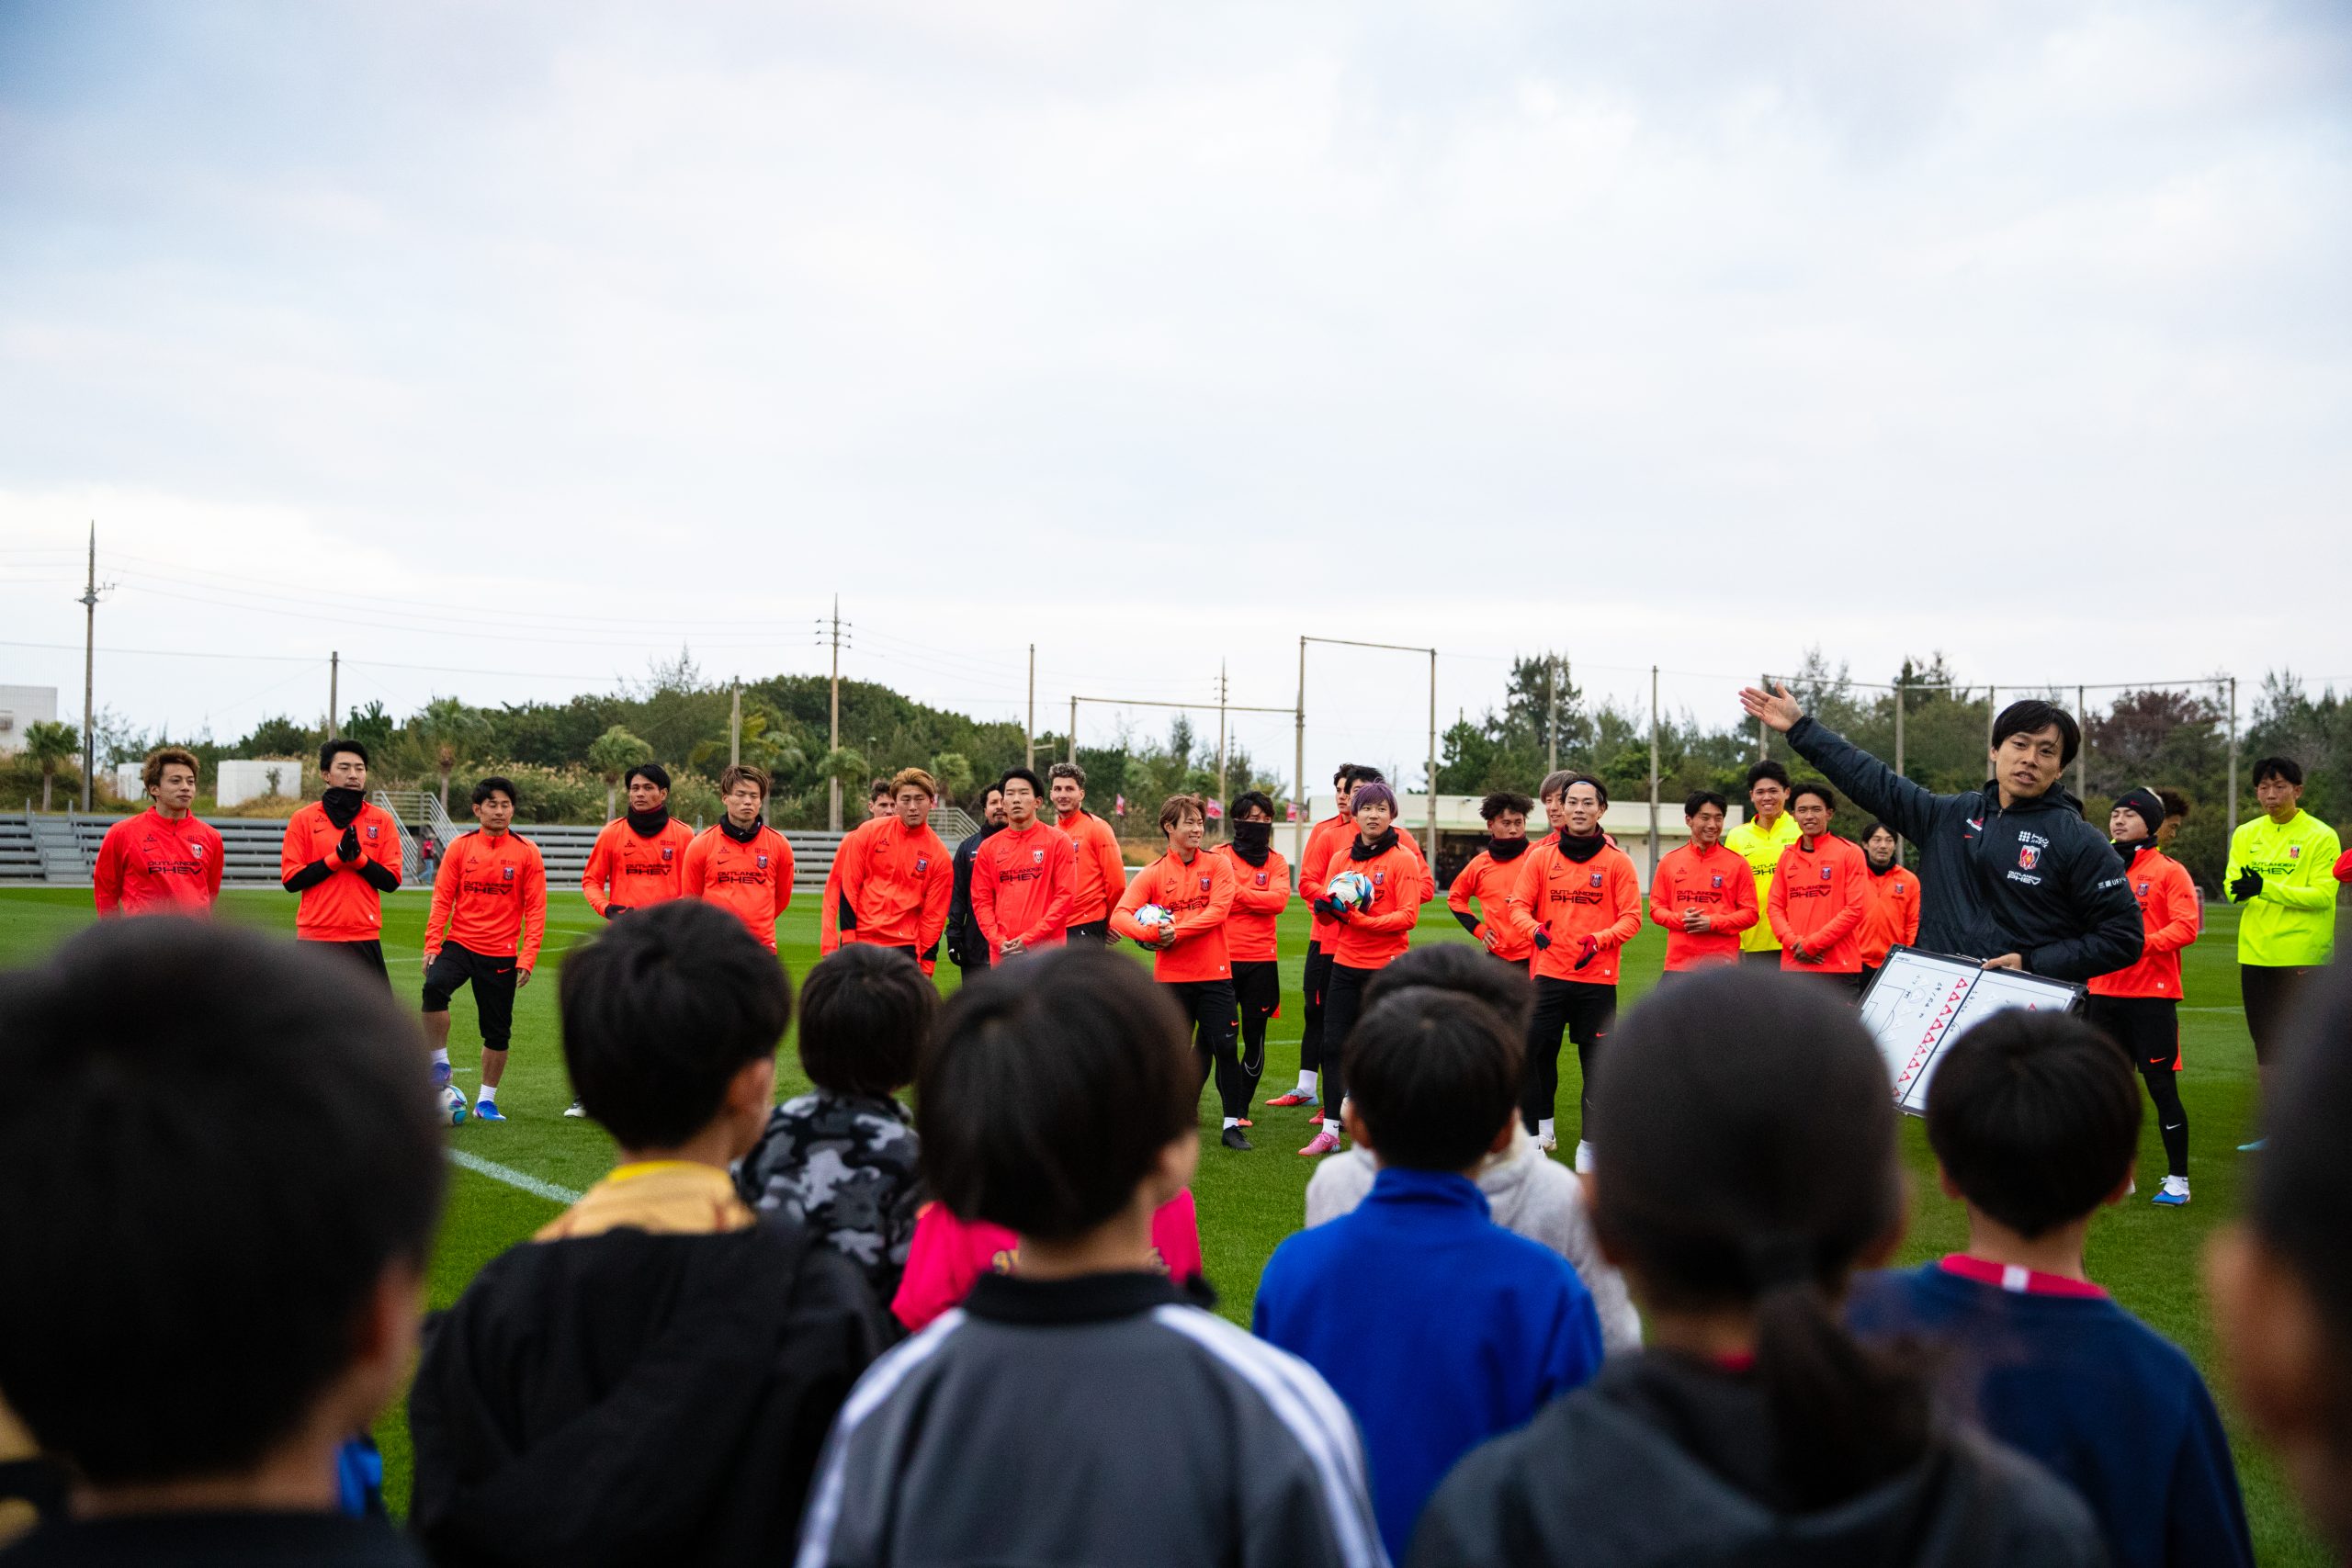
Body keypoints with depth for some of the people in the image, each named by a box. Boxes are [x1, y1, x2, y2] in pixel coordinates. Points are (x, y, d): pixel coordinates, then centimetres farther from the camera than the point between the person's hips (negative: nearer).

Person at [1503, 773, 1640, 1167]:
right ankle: (1542, 1128, 16)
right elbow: (1519, 905, 4)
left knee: (1596, 1064, 4)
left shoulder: (1617, 861, 1)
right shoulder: (1541, 856, 5)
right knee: (1535, 1054, -1)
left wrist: (1600, 940, -20)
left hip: (1597, 978, -1)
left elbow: (1631, 917, -2)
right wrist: (1535, 929, -17)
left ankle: (1588, 1143, 16)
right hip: (1548, 974, 1)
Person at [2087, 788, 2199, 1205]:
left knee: (2162, 1088, -2)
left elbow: (2186, 926, -12)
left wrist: (2141, 943, -24)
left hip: (2152, 995, -5)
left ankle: (2178, 1180, 8)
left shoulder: (2169, 871, -3)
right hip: (2105, 993, 5)